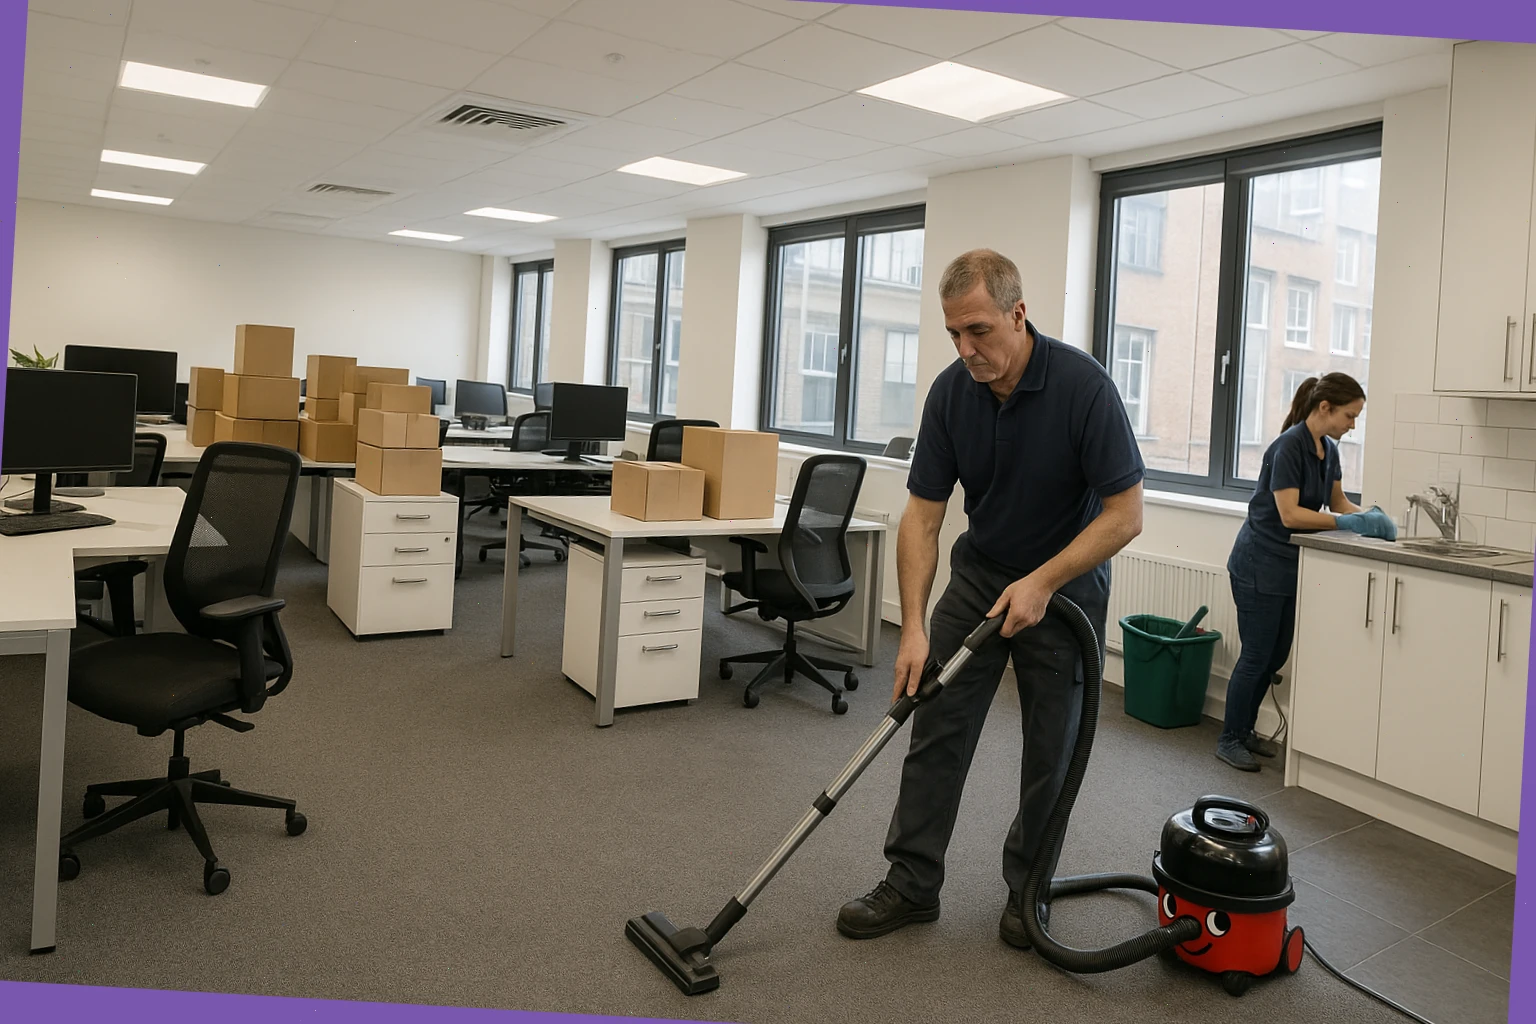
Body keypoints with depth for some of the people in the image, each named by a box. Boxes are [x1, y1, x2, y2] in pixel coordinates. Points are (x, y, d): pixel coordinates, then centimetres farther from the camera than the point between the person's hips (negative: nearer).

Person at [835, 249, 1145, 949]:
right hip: (979, 574, 4)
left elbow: (1125, 513, -21)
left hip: (1066, 582, -3)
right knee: (936, 729, 1)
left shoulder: (1083, 386, -25)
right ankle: (912, 884, 12)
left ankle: (1028, 886, 24)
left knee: (1051, 750, 4)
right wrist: (914, 627, -17)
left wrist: (1042, 583, -26)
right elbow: (923, 514, -11)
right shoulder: (951, 392, -13)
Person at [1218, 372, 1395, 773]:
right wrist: (1350, 523, -24)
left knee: (1276, 656, 14)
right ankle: (1229, 740, 10)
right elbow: (1289, 514, -24)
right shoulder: (1289, 446, -20)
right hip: (1259, 564, -9)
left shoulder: (1328, 449, 7)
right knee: (1257, 656, -2)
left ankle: (1245, 729, 27)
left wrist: (1370, 516, -4)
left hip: (1290, 566, 9)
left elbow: (1338, 502, 15)